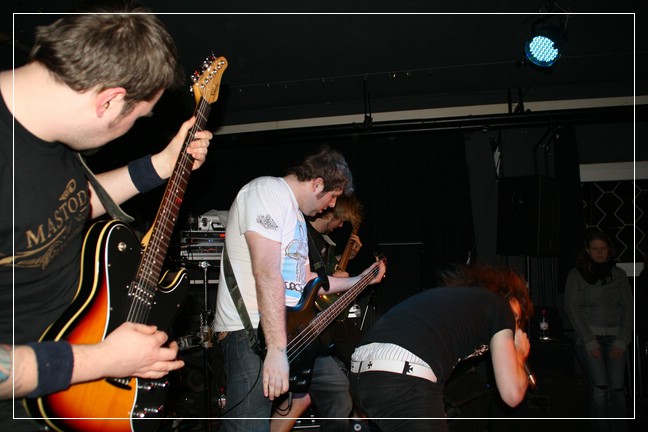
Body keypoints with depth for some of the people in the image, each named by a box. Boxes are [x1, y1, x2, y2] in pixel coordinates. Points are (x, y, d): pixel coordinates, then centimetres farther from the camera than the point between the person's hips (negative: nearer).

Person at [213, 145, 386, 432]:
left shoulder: (297, 213, 20)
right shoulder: (267, 191, -11)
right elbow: (267, 273, -23)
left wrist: (359, 280, 31)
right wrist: (276, 350, -28)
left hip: (293, 328, 10)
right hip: (250, 332, -10)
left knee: (340, 395, 16)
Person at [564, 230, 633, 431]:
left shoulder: (618, 274, 10)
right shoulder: (576, 274, 2)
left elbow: (628, 307, 8)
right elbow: (572, 309, -3)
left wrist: (622, 340, -2)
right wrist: (590, 341, -10)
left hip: (614, 337, 3)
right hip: (588, 336, -2)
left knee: (617, 388, -5)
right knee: (599, 387, -14)